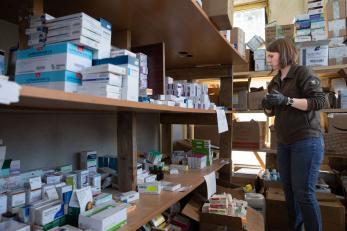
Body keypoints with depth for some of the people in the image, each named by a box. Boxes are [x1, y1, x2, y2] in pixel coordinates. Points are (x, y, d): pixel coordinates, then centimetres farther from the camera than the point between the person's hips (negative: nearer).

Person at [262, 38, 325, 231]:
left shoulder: (303, 73, -6)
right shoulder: (275, 82, 14)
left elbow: (319, 101, -15)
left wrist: (287, 100, -24)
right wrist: (267, 106, -3)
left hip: (307, 141, -7)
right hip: (284, 143, 7)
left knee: (304, 193, -4)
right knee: (289, 191, 12)